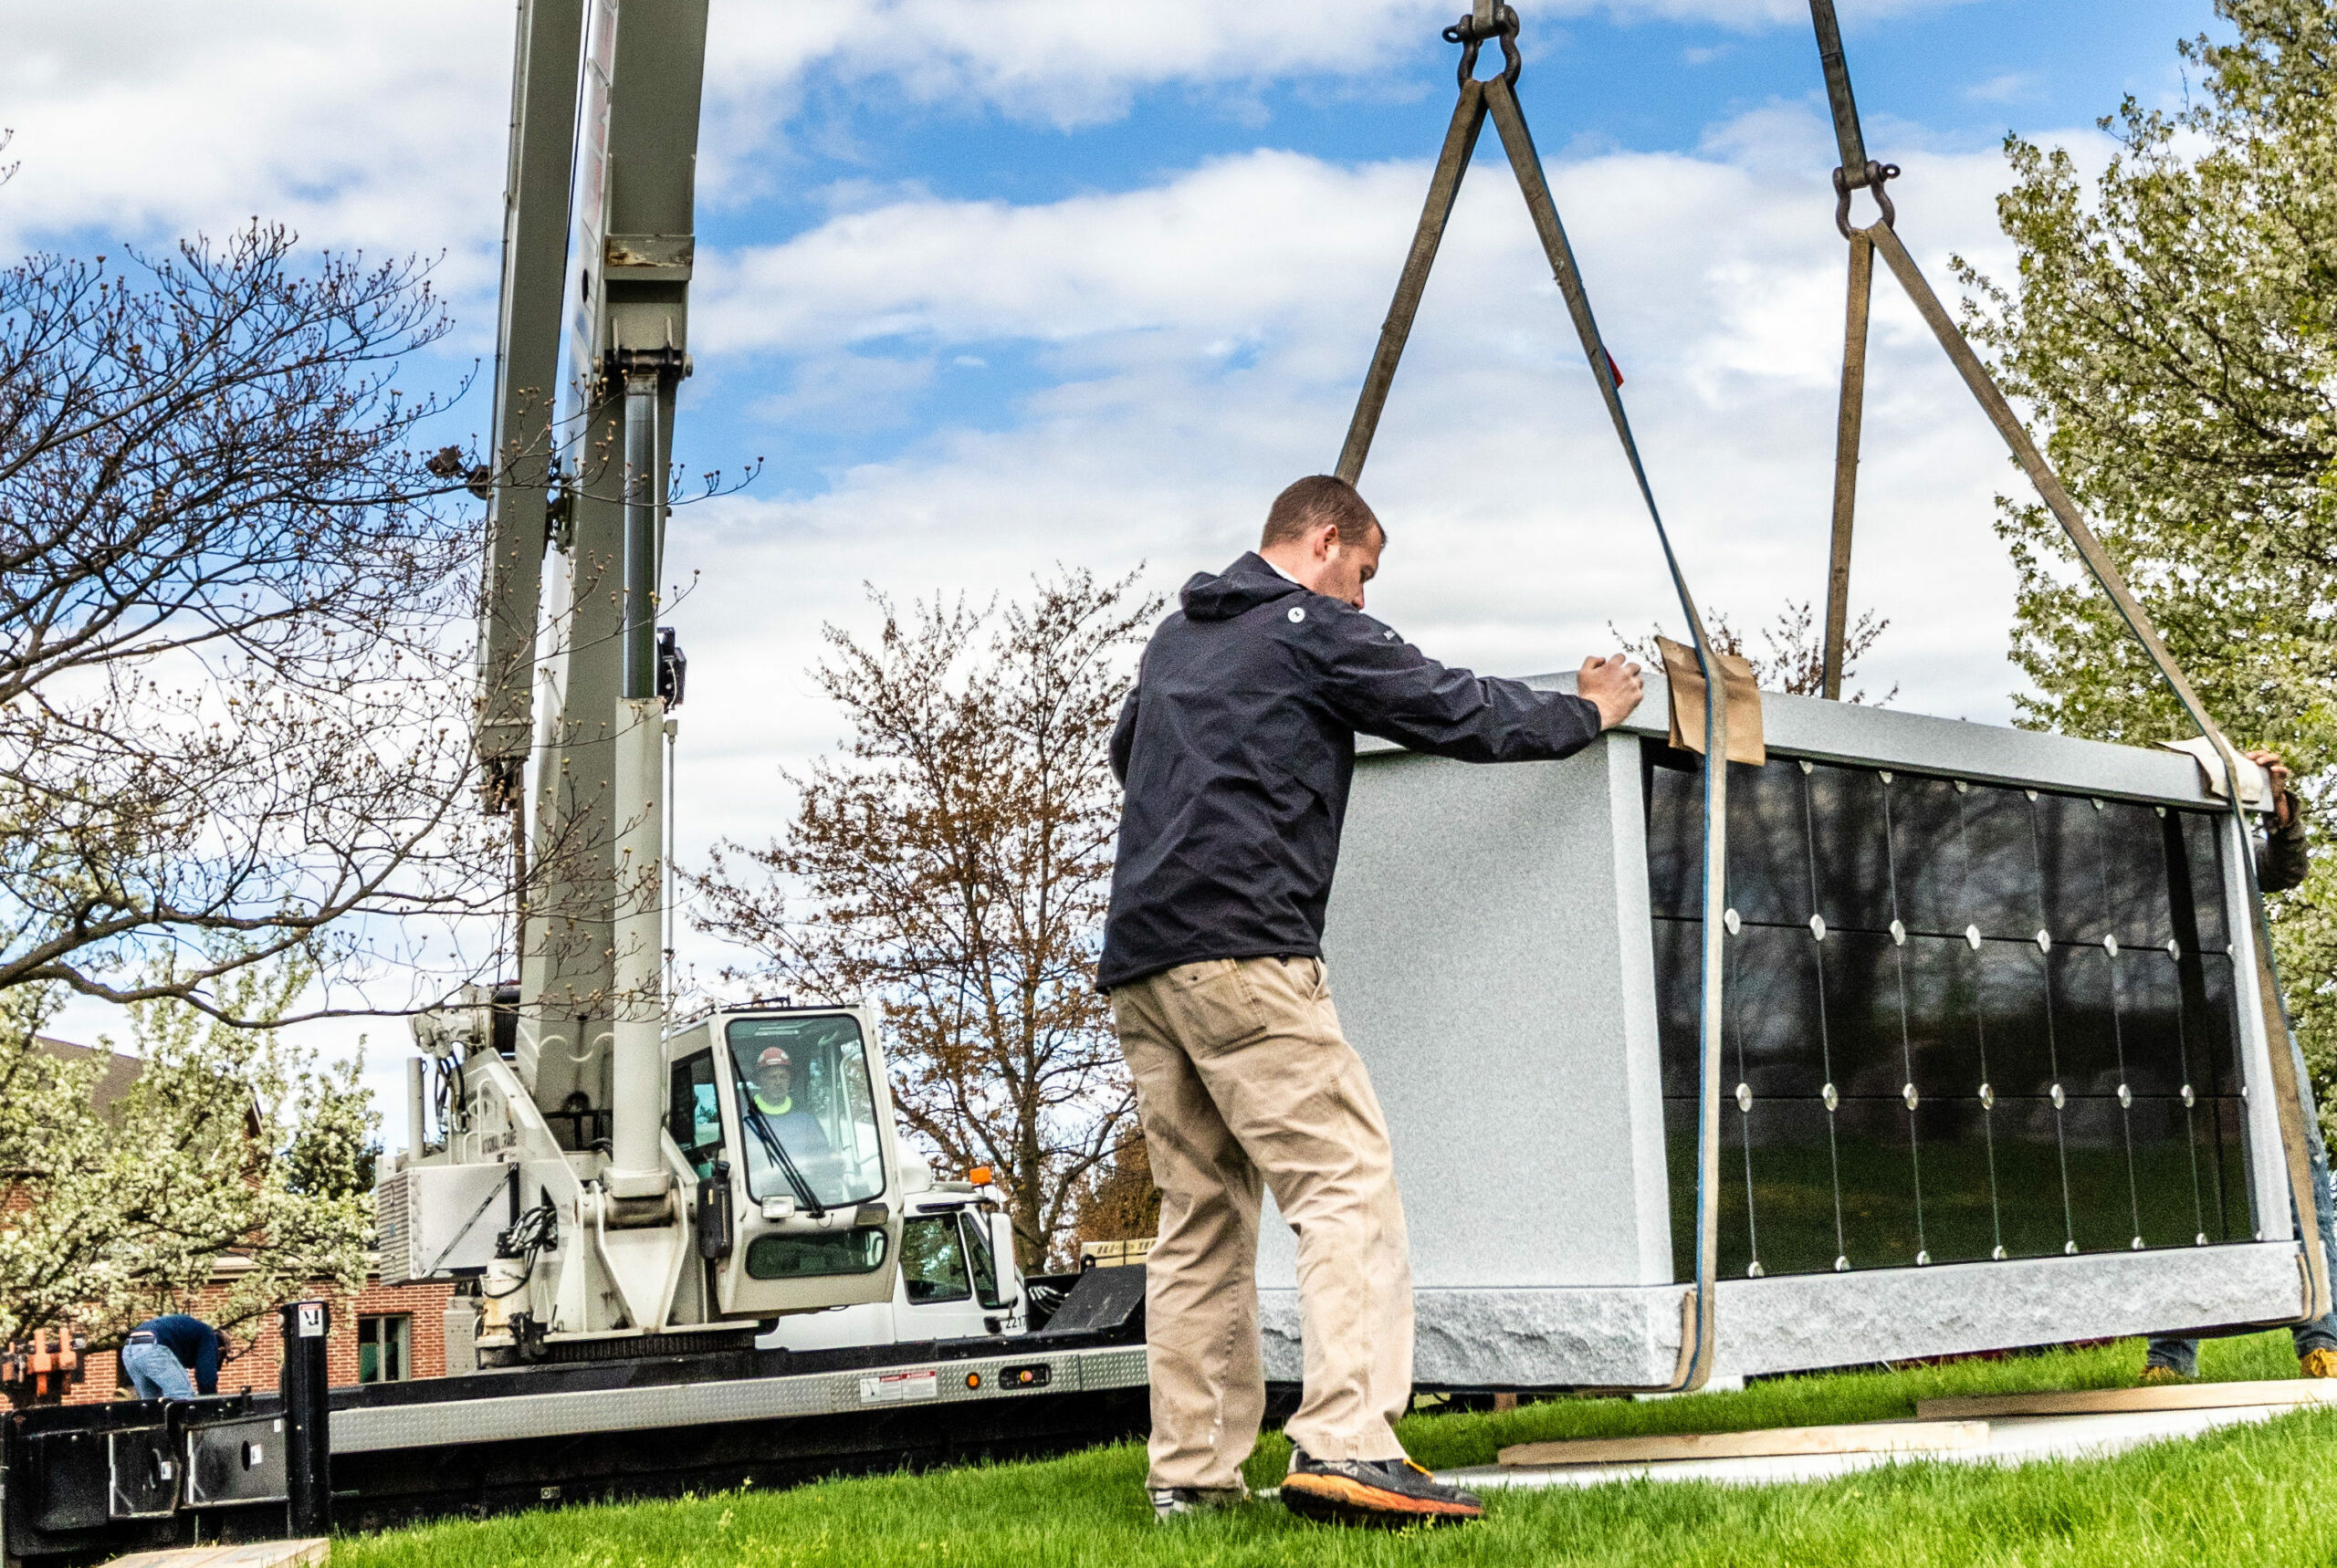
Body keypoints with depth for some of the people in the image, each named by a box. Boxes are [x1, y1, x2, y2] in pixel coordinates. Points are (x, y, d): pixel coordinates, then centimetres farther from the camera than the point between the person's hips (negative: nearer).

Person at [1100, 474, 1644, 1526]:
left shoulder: (1173, 640, 24)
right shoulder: (1312, 629, 2)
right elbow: (1460, 713, 4)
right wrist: (1588, 711, 18)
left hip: (1136, 963, 8)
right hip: (1239, 947, -8)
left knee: (1201, 1215, 9)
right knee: (1345, 1180, -11)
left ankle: (1190, 1473, 7)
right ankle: (1345, 1444, -24)